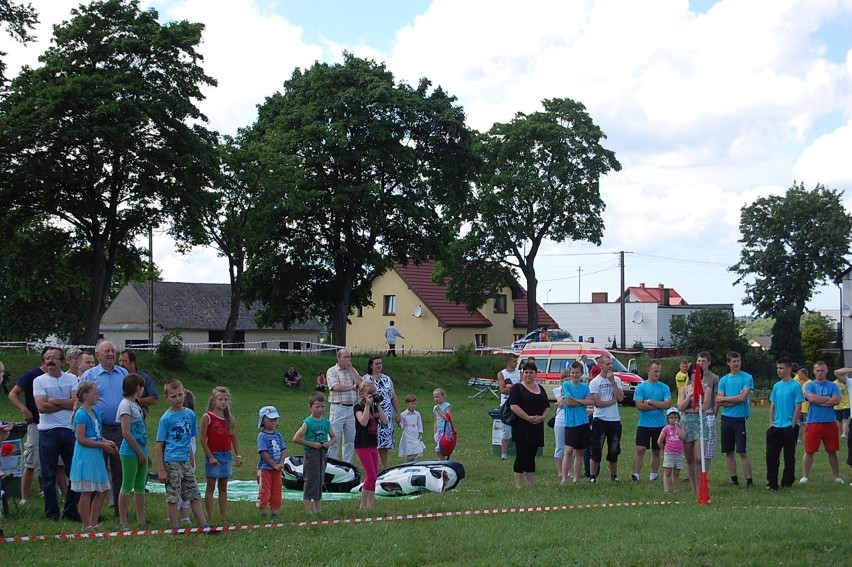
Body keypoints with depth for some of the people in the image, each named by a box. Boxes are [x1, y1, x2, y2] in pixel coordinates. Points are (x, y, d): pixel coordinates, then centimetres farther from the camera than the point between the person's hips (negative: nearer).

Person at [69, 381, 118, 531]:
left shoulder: (95, 413, 13)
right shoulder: (81, 414, -13)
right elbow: (81, 439, -18)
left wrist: (107, 442, 4)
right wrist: (102, 445, -16)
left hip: (96, 456, 9)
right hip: (85, 455, -9)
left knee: (102, 492, 10)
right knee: (87, 492, -3)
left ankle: (93, 524, 19)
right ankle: (87, 527, 5)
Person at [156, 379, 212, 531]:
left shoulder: (190, 414, 6)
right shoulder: (166, 418, -8)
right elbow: (159, 445, -7)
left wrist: (192, 460, 15)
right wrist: (161, 469, -11)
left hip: (186, 461, 5)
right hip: (172, 462, -5)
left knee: (195, 495, 9)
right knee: (173, 497, 1)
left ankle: (204, 526, 12)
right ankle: (175, 529, 9)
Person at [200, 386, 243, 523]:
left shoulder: (230, 418, 8)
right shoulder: (207, 417, -8)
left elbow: (234, 438, 12)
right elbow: (203, 439, -9)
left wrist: (238, 455, 5)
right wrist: (210, 457, -13)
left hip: (227, 455, 5)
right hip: (213, 455, -5)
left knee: (223, 487, 10)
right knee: (210, 487, 1)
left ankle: (224, 517, 13)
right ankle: (210, 518, 3)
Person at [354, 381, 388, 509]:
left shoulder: (375, 407, 11)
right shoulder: (358, 407, -7)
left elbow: (385, 421, -2)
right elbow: (363, 422, -24)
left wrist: (378, 406, -5)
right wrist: (367, 406, -21)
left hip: (373, 444, 7)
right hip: (362, 445, -7)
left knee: (374, 475, 7)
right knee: (371, 475, -12)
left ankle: (371, 503, 12)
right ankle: (363, 505, -6)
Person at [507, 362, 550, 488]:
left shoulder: (540, 389, 16)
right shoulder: (517, 388, -2)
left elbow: (547, 407, 16)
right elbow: (513, 406, -13)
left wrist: (543, 417, -6)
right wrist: (529, 418, -19)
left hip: (537, 428, 5)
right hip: (521, 428, -5)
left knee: (531, 457, 10)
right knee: (521, 456, -5)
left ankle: (531, 484, 15)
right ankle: (518, 485, -2)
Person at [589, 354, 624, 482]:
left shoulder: (616, 379, 6)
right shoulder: (594, 382, -5)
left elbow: (620, 398, -8)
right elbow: (597, 403, -12)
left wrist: (612, 381, -10)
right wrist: (613, 401, -4)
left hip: (615, 420, 4)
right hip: (600, 420, -4)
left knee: (614, 450, 11)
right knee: (596, 449, -2)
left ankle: (614, 475, 21)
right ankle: (593, 476, 3)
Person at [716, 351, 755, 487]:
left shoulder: (747, 378, -2)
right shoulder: (724, 380, 10)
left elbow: (743, 397, -13)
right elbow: (718, 402, 3)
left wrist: (725, 398, -2)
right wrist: (736, 399, -8)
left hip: (740, 419, -4)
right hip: (726, 418, 5)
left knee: (742, 452, -6)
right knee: (729, 452, 8)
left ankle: (749, 480, -2)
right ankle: (734, 479, 16)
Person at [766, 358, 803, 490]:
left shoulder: (795, 386, -8)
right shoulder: (776, 386, 9)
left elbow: (798, 407, -10)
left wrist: (792, 425, -12)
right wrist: (771, 423, 6)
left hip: (789, 426, -6)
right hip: (776, 427, 6)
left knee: (789, 456, 4)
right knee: (771, 455, 3)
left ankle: (787, 483, 12)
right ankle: (772, 483, 9)